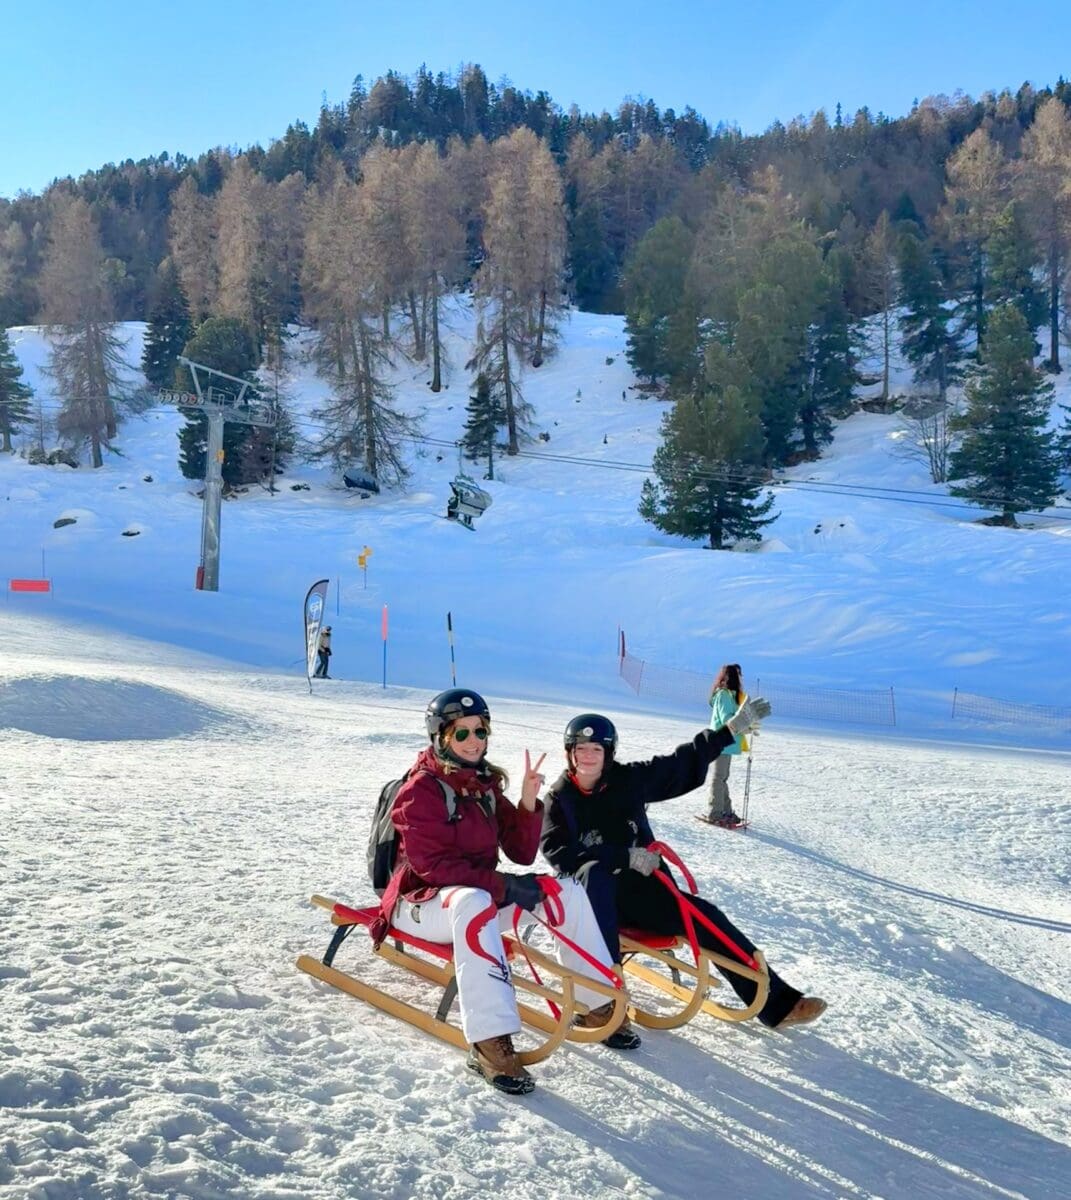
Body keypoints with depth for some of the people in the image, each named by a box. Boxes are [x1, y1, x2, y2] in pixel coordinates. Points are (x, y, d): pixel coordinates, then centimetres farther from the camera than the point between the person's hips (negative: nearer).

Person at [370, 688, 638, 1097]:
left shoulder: (486, 784, 9)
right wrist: (503, 886, -26)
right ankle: (490, 1043, -49)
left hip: (482, 892, 8)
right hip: (423, 901, -7)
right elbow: (432, 864, -21)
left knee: (566, 889, -5)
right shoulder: (420, 790, -12)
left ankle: (598, 1005, 2)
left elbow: (521, 853, 6)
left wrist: (528, 803, -12)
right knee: (474, 902, -41)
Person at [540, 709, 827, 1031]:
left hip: (641, 890, 4)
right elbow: (560, 854, -15)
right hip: (594, 894, -4)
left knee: (705, 916, -11)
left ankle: (775, 1002, -6)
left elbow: (683, 763, 12)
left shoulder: (630, 779, 6)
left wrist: (731, 729, 11)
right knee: (594, 871, -37)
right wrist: (624, 857, -21)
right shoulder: (559, 798, -2)